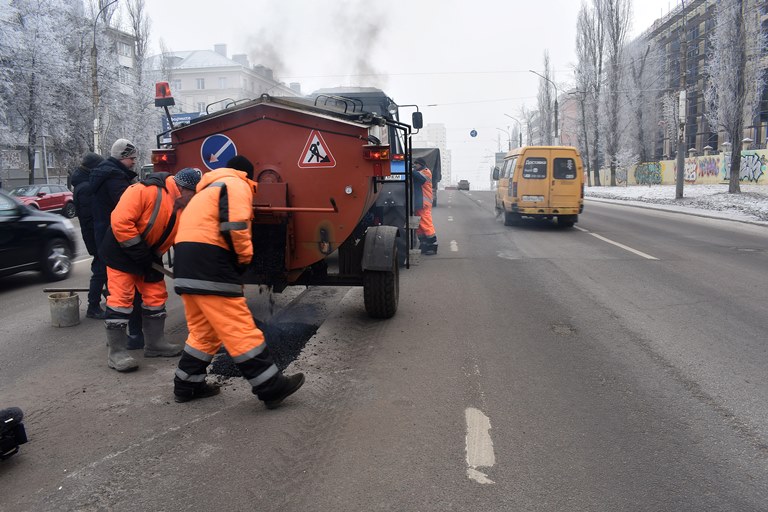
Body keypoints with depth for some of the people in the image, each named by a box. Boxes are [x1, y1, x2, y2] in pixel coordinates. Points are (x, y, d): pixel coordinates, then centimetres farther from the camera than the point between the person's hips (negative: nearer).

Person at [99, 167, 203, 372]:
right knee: (121, 298, -8)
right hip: (121, 250, -8)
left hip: (148, 256, 8)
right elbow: (120, 221, -30)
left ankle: (155, 344, 22)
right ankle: (116, 353, 0)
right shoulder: (146, 191, -25)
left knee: (156, 295, 9)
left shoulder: (183, 209, 0)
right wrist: (140, 252, -24)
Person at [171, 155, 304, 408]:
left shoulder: (208, 189, 31)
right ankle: (272, 387, -4)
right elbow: (235, 225, -15)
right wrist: (245, 257, -4)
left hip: (187, 263, 9)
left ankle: (187, 385, 25)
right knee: (240, 329, -8)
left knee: (203, 330, 18)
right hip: (209, 264, -9)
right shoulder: (237, 185, 1)